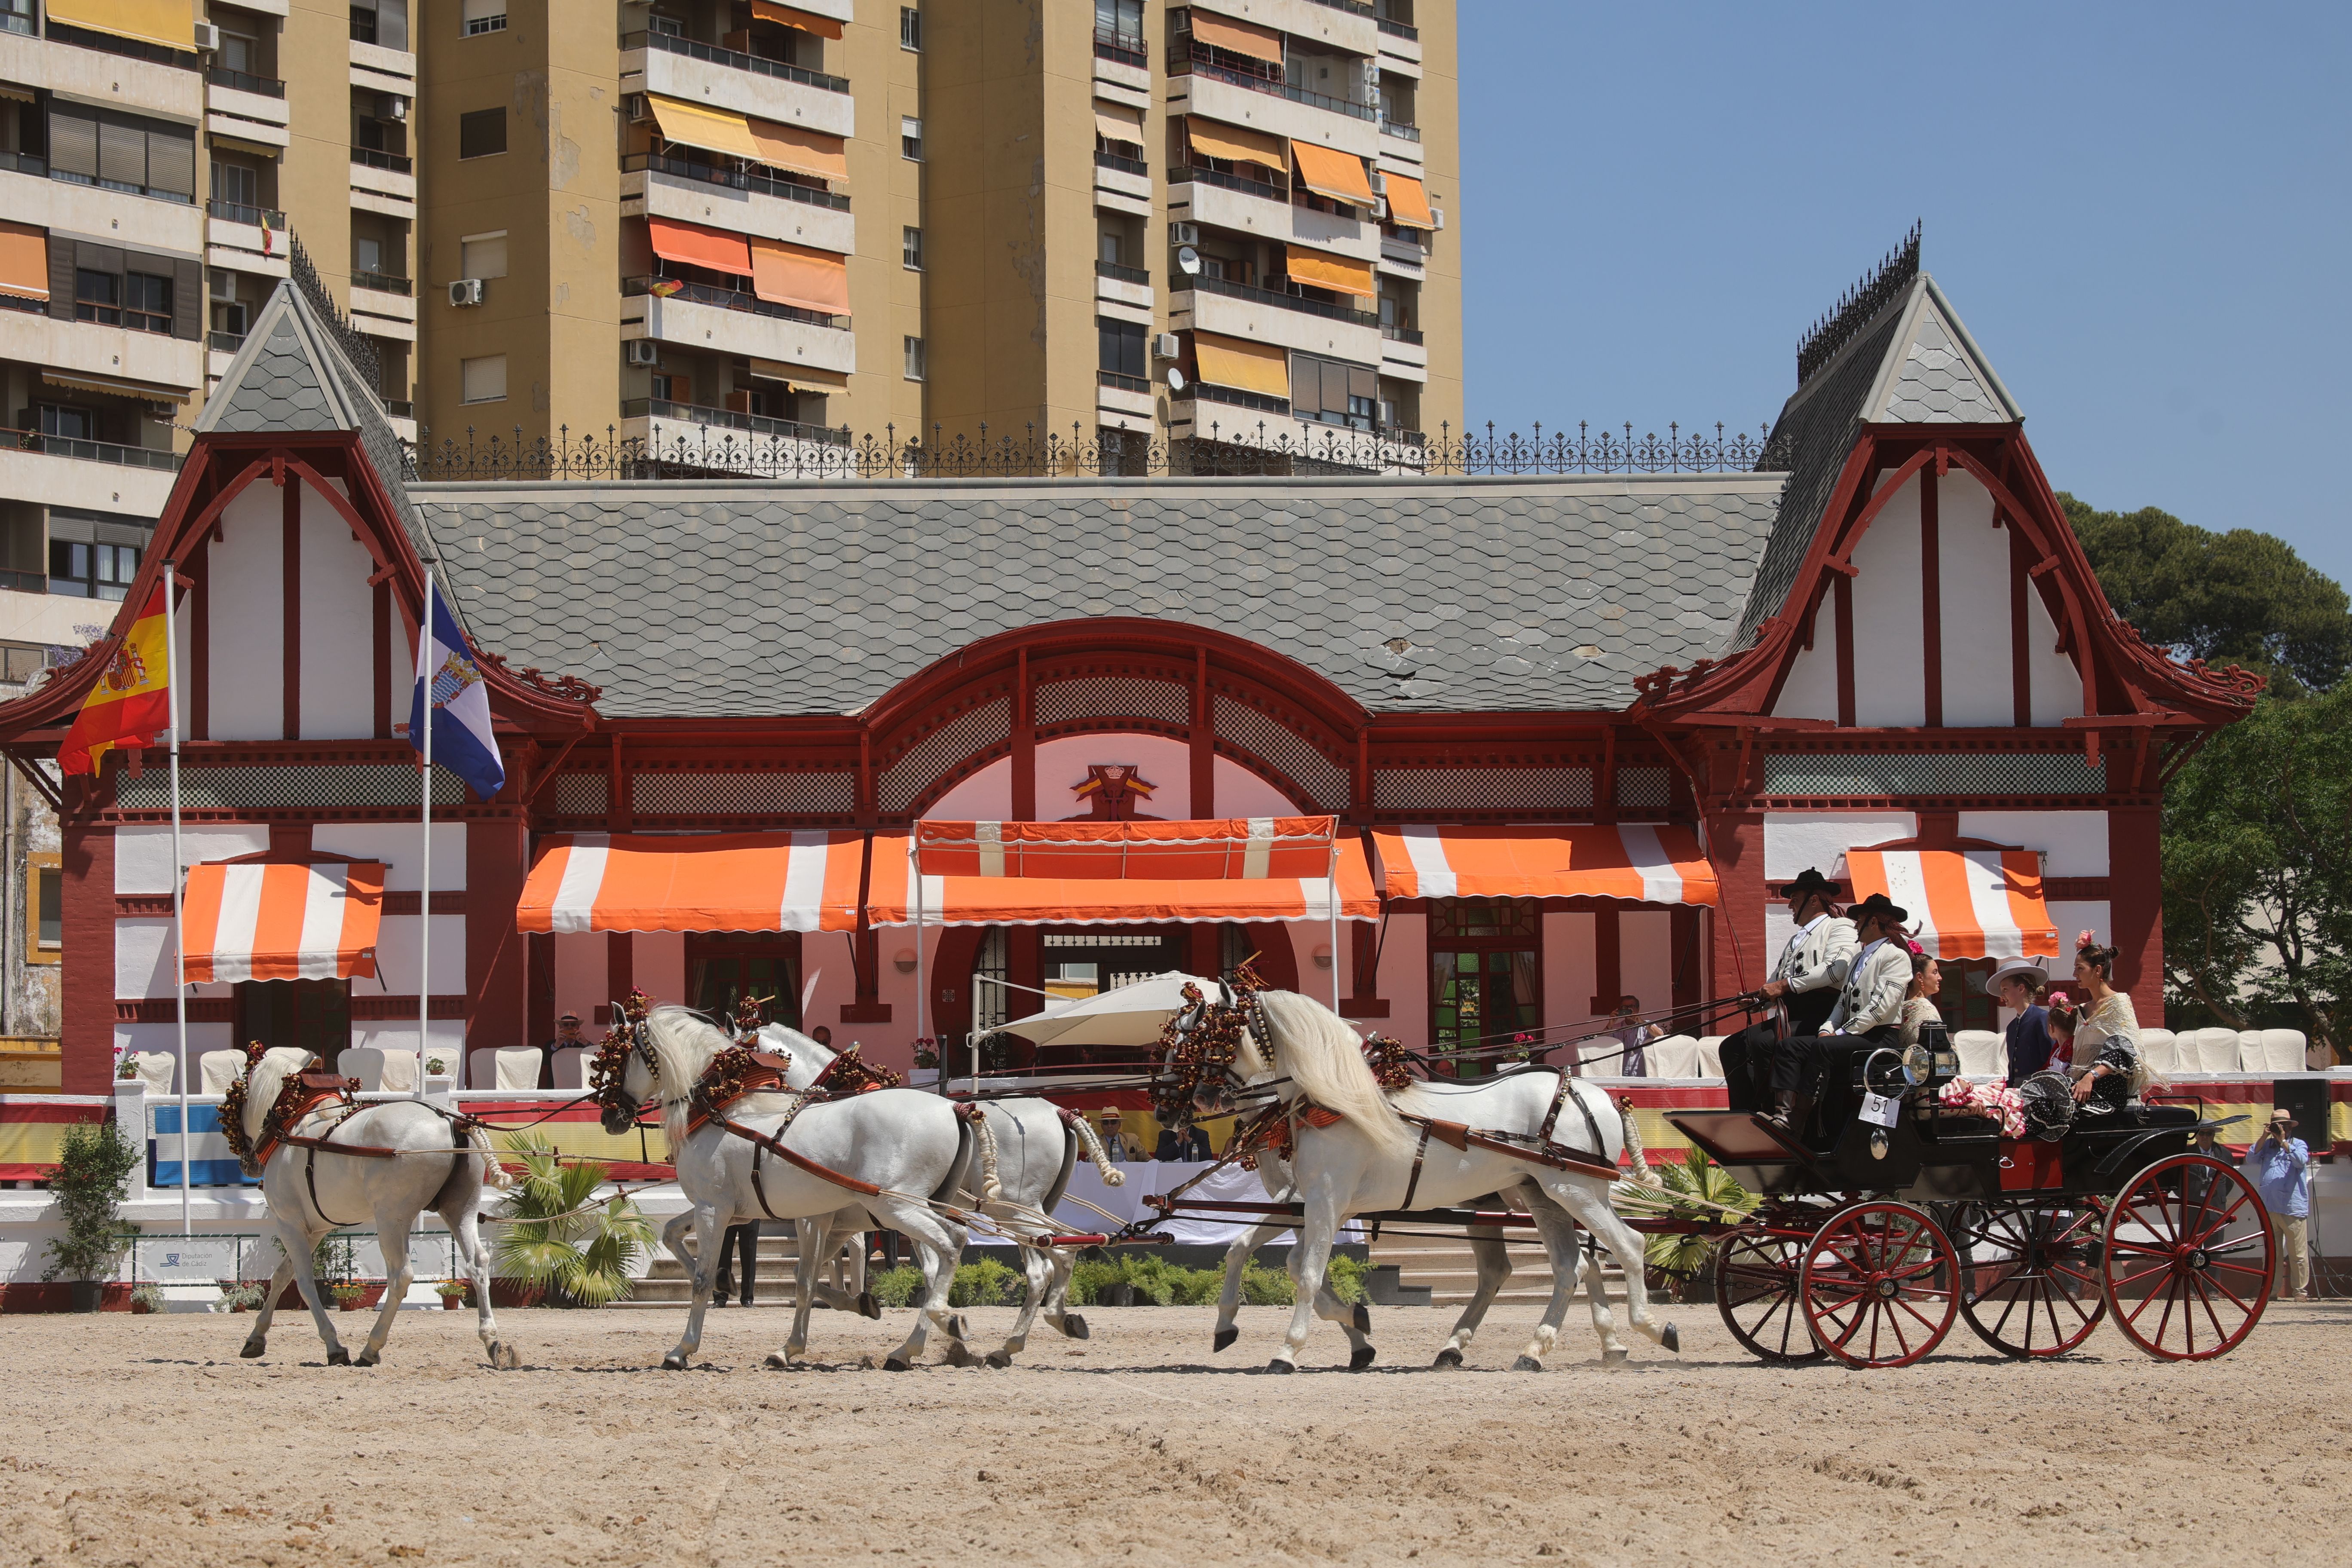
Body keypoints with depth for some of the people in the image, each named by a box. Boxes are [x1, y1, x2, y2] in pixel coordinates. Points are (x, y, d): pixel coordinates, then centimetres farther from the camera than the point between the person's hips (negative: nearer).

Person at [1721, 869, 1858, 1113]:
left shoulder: (1840, 927, -1)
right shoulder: (1797, 938, 30)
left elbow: (1836, 969, -20)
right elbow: (1777, 980, 31)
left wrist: (1786, 985, -20)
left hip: (1819, 1017, -10)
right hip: (1789, 1018, 10)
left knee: (1760, 1042, -30)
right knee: (1732, 1047, -1)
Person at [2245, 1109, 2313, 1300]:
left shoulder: (2299, 1145, 6)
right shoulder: (2267, 1146, 15)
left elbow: (2301, 1161, -14)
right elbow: (2251, 1159, 2)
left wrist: (2283, 1141, -13)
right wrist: (2264, 1137, -4)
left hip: (2293, 1209, -4)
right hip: (2268, 1208, 4)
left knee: (2298, 1254, -4)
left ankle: (2300, 1291, 0)